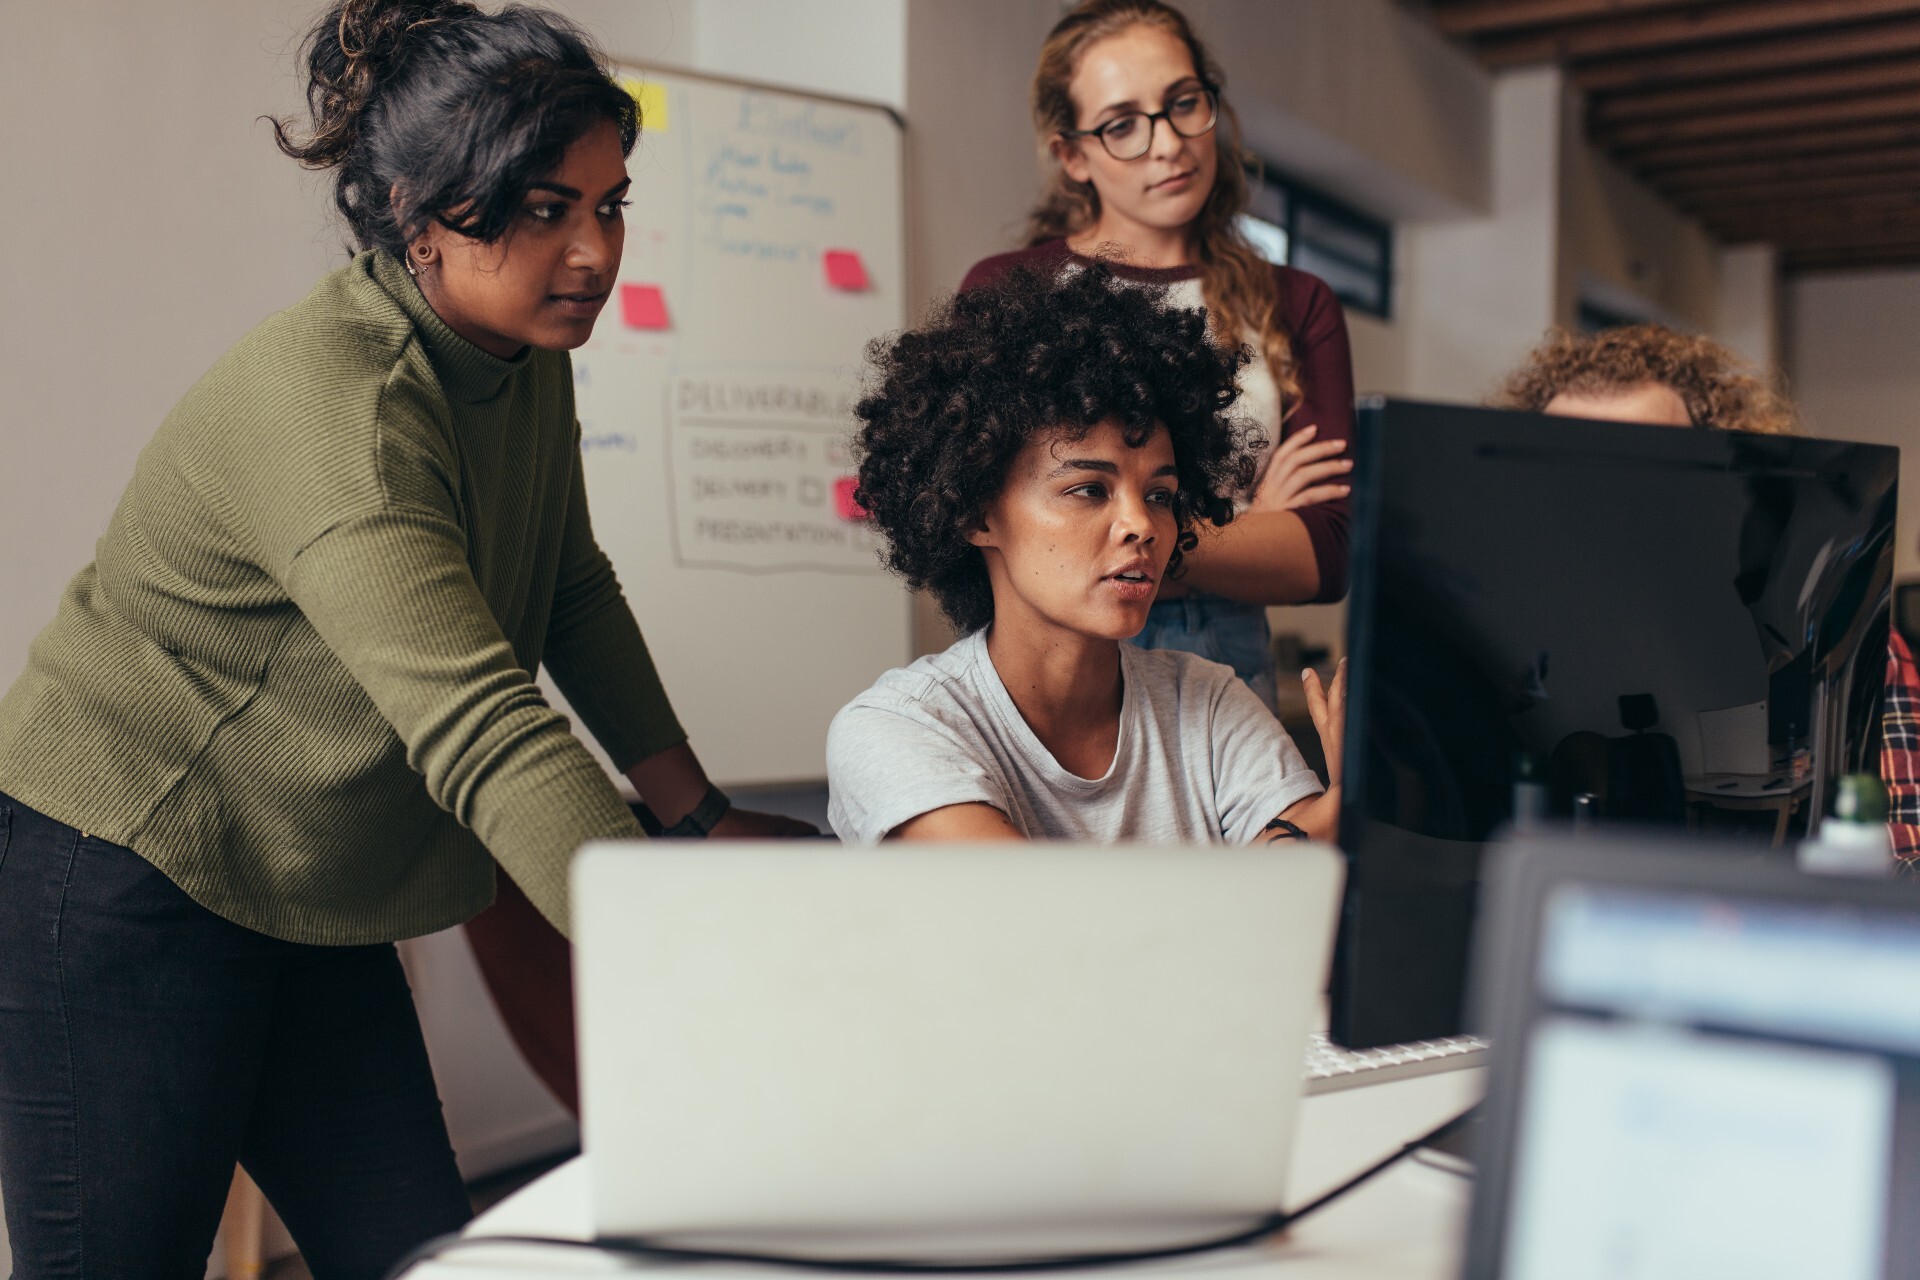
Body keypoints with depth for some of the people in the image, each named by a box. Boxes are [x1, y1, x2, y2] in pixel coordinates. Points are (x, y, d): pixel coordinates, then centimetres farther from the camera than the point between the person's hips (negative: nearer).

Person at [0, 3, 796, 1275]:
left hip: (303, 899, 8)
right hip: (125, 881, -8)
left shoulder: (527, 357, 0)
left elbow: (576, 593, 12)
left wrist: (702, 817, 7)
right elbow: (482, 733, -39)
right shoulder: (329, 407, -29)